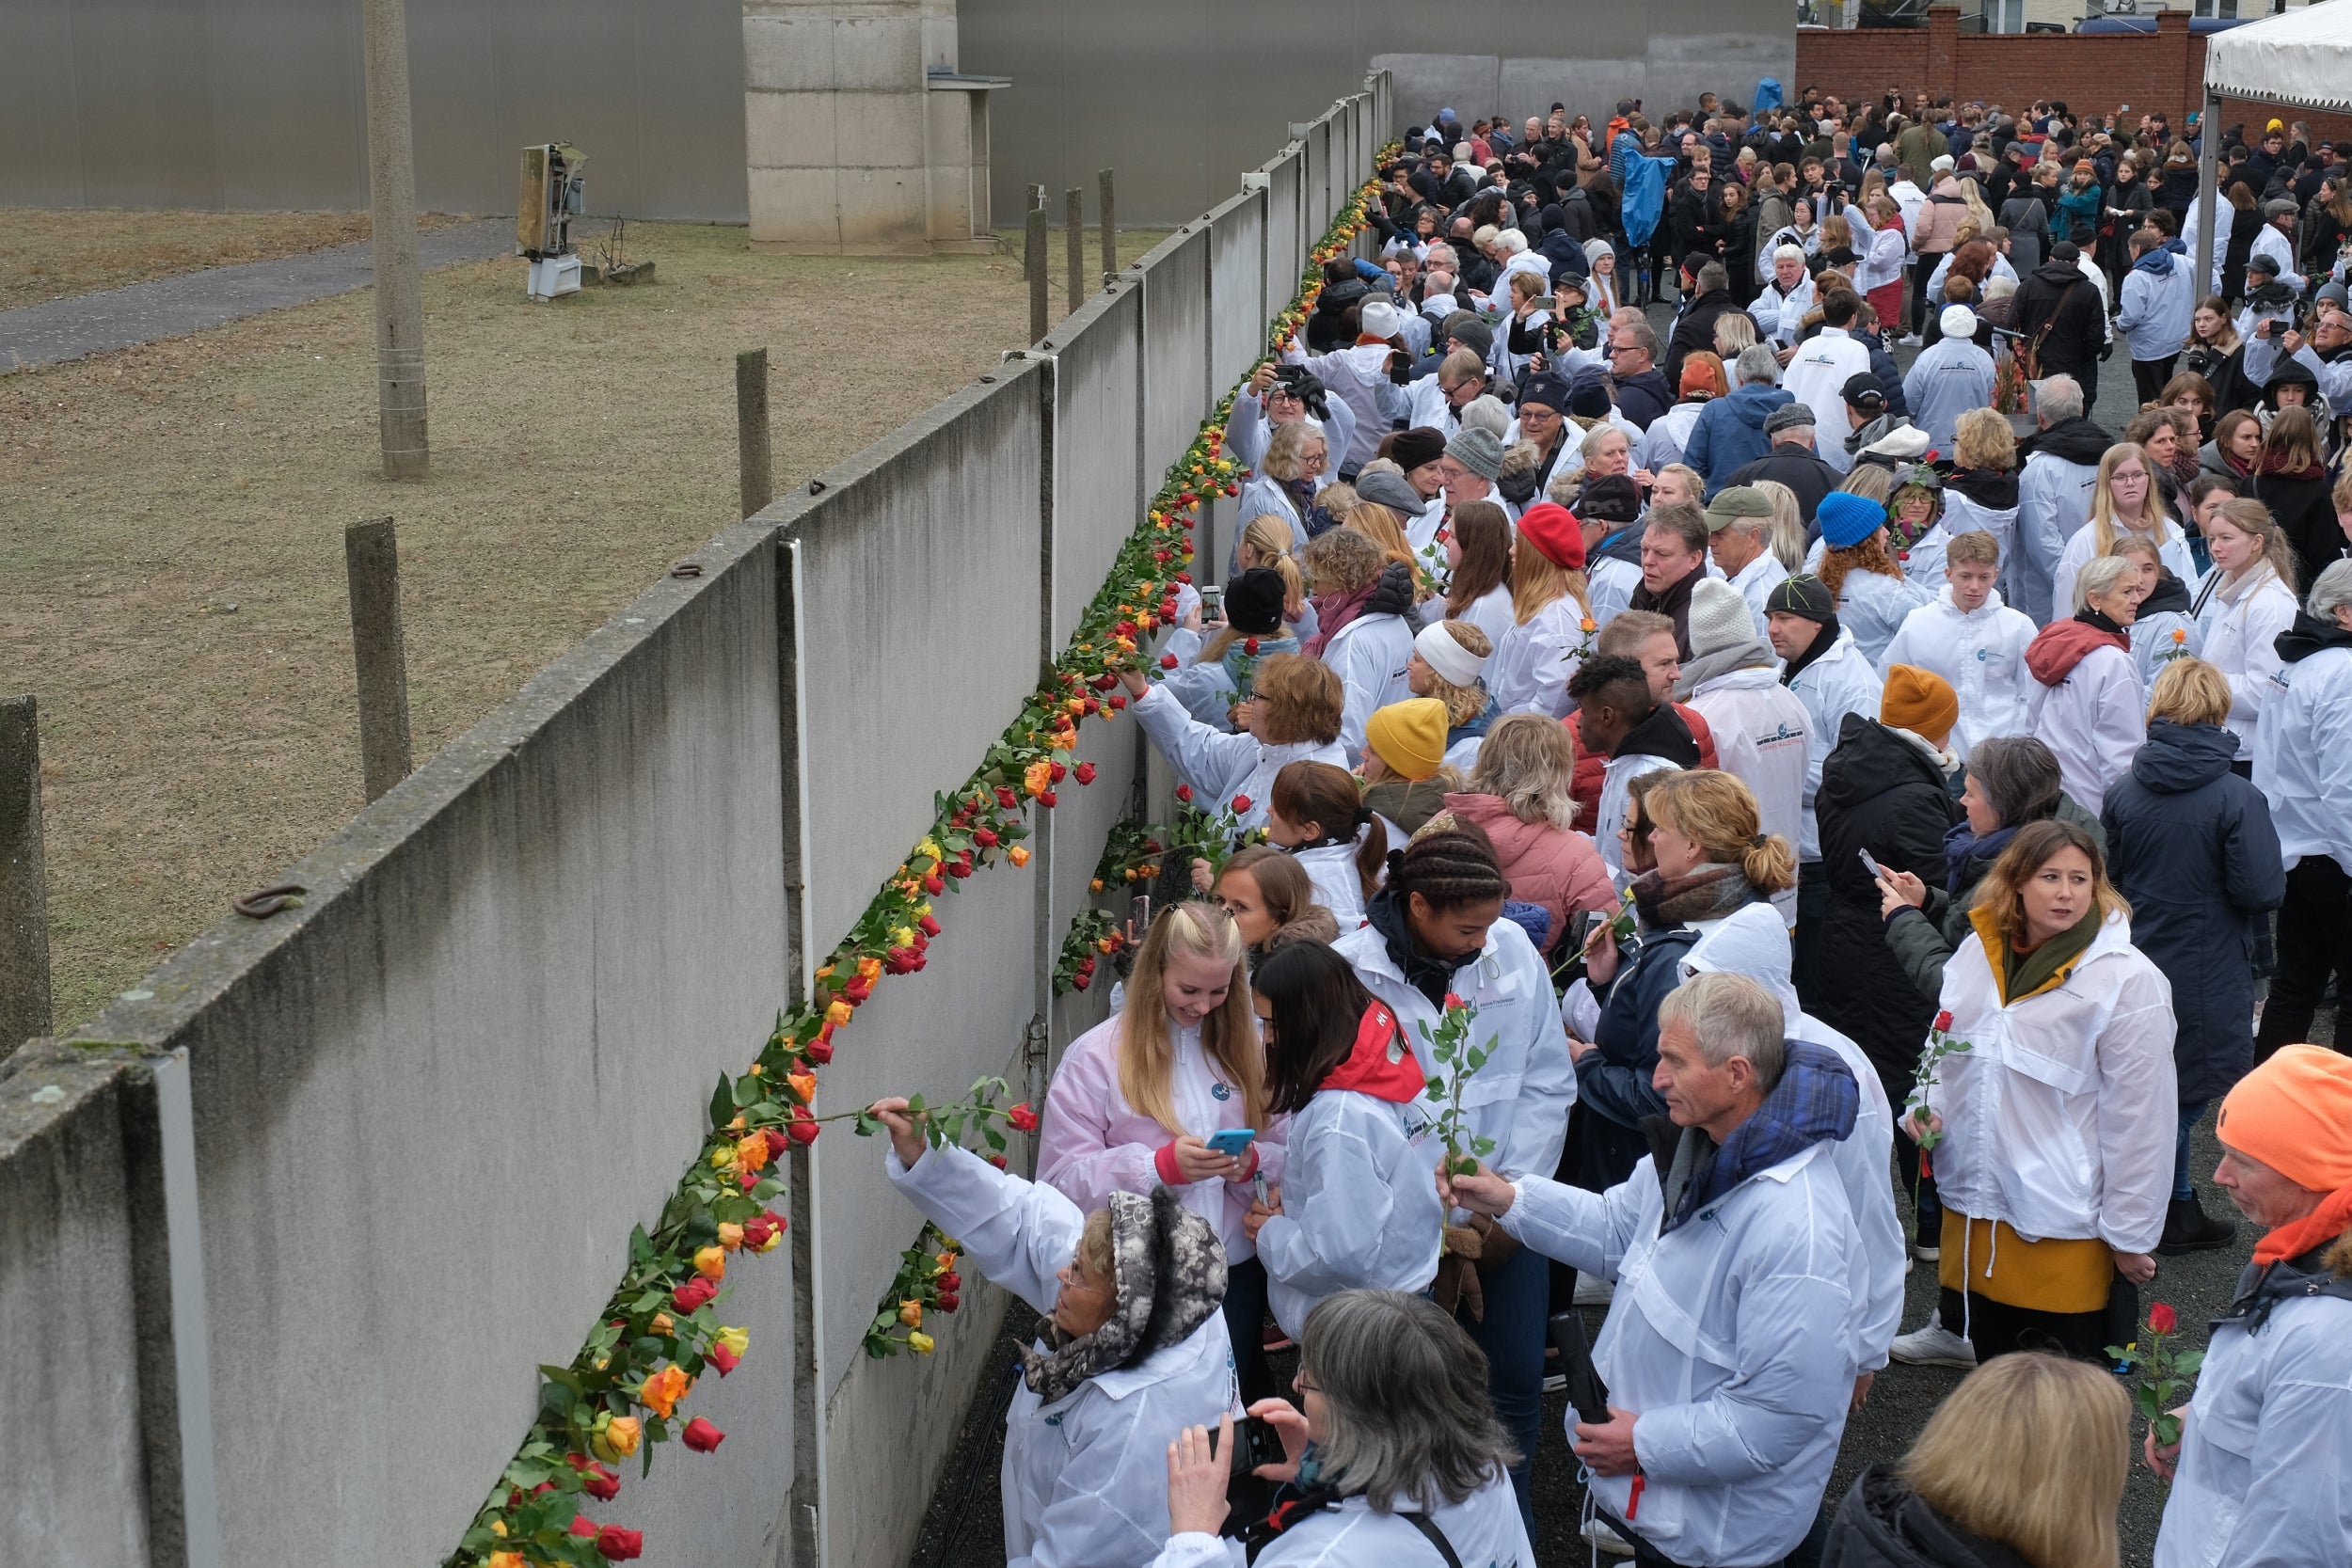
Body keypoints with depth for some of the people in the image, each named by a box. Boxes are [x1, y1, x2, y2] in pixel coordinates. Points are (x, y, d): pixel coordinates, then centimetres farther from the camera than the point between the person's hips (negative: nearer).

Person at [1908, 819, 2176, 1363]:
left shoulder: (2128, 980, -14)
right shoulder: (1978, 951, 5)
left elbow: (2139, 1117, -12)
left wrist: (2130, 1236, -9)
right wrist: (1928, 1106, 1)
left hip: (2066, 1229, -6)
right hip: (1976, 1207, 6)